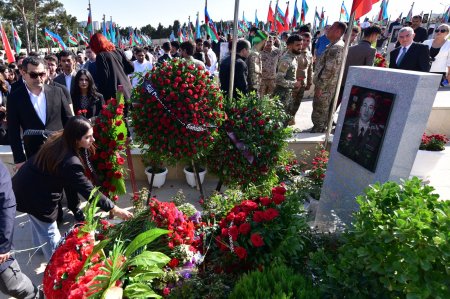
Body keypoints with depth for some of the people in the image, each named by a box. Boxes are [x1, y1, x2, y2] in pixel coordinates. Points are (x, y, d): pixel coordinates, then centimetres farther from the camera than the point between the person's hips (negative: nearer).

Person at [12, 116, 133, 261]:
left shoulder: (58, 139, -10)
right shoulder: (70, 162, -34)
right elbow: (88, 191, -30)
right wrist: (114, 209, -24)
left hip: (23, 183, 9)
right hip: (34, 194, -9)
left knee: (39, 221, 32)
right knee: (49, 230, 13)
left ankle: (40, 245, 58)